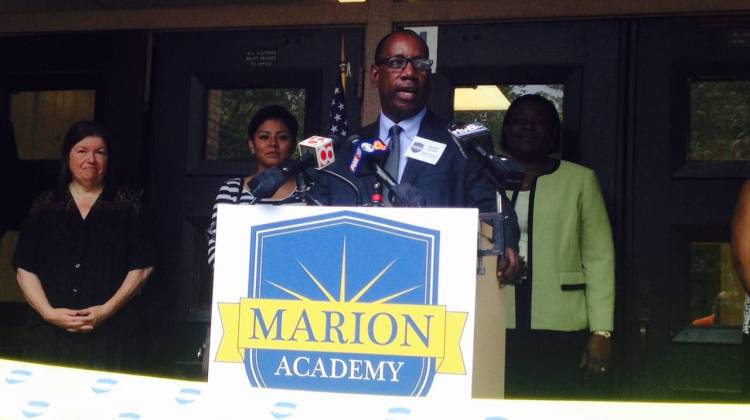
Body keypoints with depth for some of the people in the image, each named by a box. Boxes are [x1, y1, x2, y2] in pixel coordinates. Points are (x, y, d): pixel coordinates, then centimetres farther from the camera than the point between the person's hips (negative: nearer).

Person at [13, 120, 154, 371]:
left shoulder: (127, 203, 7)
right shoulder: (46, 205, 11)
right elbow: (25, 269, 7)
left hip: (110, 332, -1)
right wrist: (49, 312, -8)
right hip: (50, 332, 1)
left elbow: (141, 268, 3)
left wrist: (108, 309, -9)